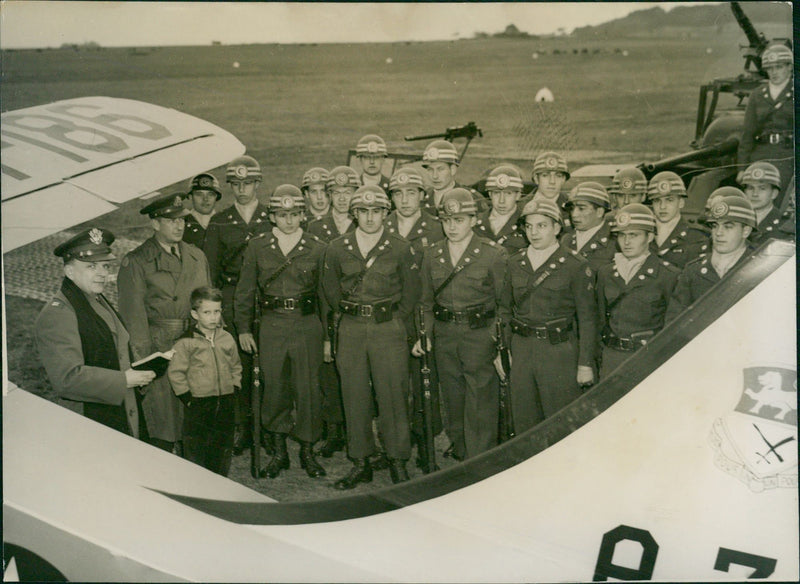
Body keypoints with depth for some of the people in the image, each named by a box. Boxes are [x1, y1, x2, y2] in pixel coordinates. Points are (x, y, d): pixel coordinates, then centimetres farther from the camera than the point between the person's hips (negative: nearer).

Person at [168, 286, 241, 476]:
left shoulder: (227, 339, 6)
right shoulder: (186, 341, -9)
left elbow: (236, 367, 18)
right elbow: (175, 372, -7)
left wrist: (233, 390, 8)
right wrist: (187, 397, -10)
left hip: (225, 403, 5)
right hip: (198, 405, -5)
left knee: (223, 450, 13)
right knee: (195, 453, 1)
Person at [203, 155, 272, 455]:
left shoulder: (272, 219, 8)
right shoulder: (219, 222, 10)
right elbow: (210, 267, 10)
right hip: (231, 300, 1)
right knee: (238, 364, 2)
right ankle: (242, 427, 13)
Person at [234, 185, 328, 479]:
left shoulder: (317, 249, 3)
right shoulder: (257, 247, 5)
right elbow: (245, 291, 9)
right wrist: (243, 328, 6)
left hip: (307, 325, -1)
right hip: (271, 325, 1)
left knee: (308, 388, 2)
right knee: (274, 388, 6)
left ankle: (307, 451, 18)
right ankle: (278, 451, 22)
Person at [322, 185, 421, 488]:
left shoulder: (401, 249, 0)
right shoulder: (337, 249, 4)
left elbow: (411, 292, 8)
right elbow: (330, 290, 16)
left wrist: (392, 319, 8)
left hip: (390, 329, -2)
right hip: (351, 330, 2)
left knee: (393, 395, -2)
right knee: (354, 397, 5)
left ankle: (398, 461, 11)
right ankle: (360, 463, 16)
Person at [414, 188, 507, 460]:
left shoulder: (494, 254, -6)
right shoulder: (432, 254, 8)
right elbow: (427, 301, 16)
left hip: (481, 335, -4)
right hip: (444, 336, 5)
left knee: (480, 406, -3)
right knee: (453, 401, 15)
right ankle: (460, 454, 33)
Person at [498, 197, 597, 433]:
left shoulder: (576, 266, -5)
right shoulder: (515, 263, 8)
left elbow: (587, 318, -5)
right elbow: (505, 309, 14)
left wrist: (585, 364, -6)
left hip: (559, 352, -4)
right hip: (521, 349, 4)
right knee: (523, 422, 12)